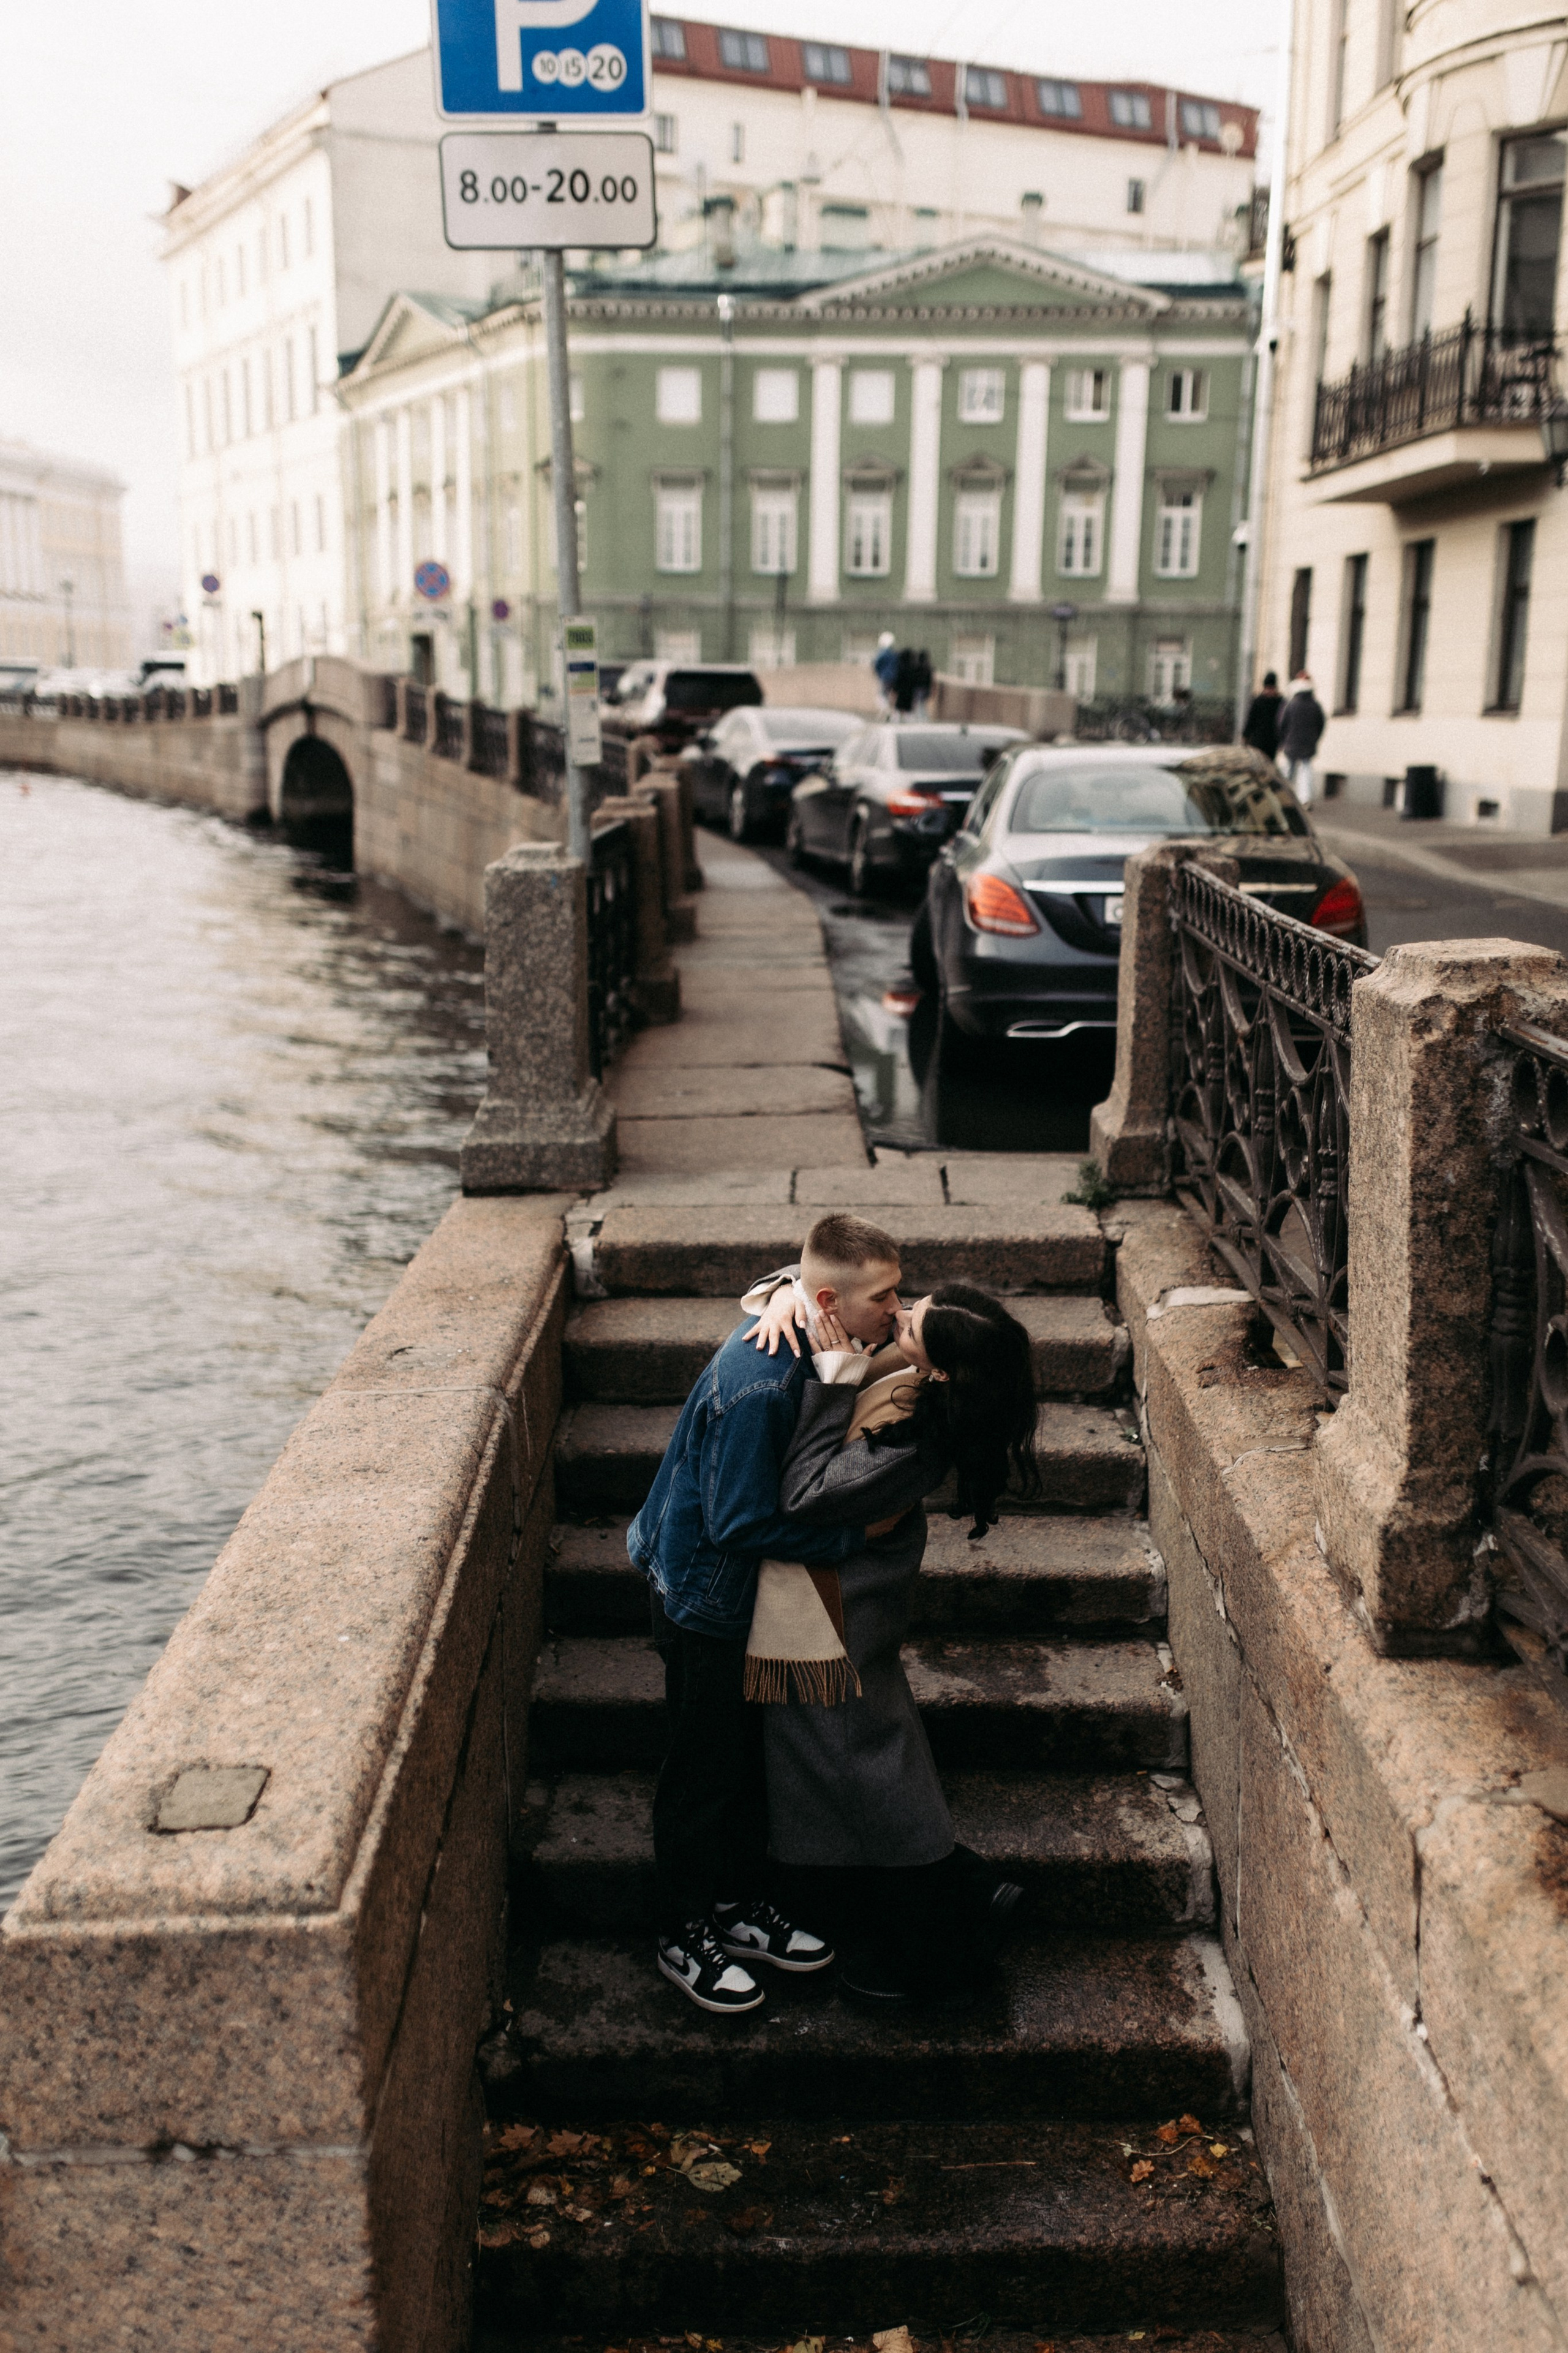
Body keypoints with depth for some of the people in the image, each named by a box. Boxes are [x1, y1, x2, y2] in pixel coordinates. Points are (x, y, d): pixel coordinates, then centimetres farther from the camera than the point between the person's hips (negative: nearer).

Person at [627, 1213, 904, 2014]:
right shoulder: (759, 1382, -33)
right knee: (703, 1767, 6)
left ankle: (741, 1908, 36)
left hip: (751, 1588, 9)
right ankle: (684, 1939, 24)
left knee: (749, 1754, 20)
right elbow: (742, 1523, -29)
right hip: (704, 1594, -9)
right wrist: (854, 1535, -22)